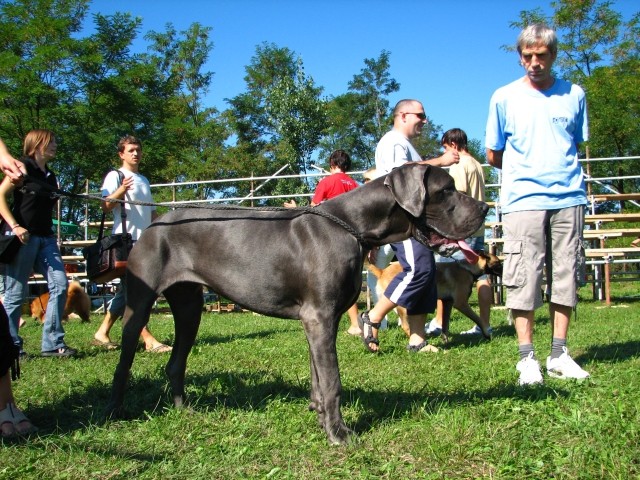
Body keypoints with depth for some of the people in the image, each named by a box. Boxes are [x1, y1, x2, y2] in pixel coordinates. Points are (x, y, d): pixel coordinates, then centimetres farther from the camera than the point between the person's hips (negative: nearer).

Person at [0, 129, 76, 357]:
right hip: (24, 237, -7)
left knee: (60, 285, -3)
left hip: (46, 238, 7)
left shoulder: (50, 175, 19)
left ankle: (53, 343, 2)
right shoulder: (24, 167, -3)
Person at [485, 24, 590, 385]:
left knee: (566, 276, 4)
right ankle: (527, 358, 3)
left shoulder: (574, 95, 10)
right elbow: (493, 156, 10)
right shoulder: (505, 97, 5)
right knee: (524, 279, -4)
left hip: (569, 197, 2)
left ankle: (560, 355, 12)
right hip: (522, 201, -2)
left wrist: (562, 172, 9)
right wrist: (527, 172, 10)